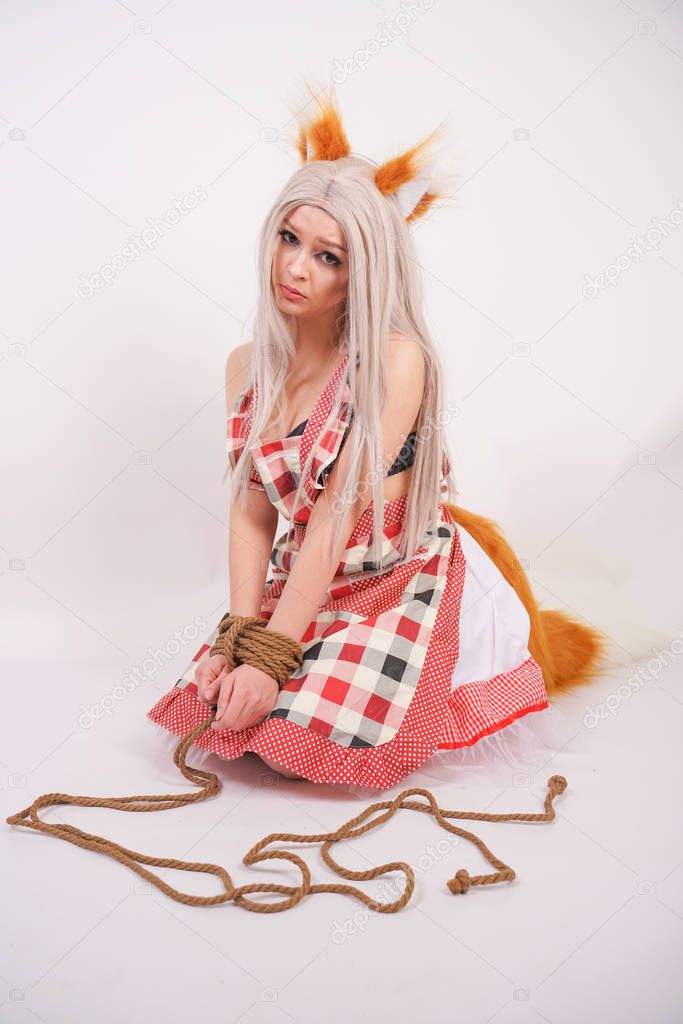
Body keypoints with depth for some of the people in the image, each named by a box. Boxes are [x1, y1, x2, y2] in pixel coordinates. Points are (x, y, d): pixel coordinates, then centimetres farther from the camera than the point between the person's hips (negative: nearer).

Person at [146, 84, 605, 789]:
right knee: (222, 711, -8)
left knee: (312, 737, -19)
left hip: (406, 580, -6)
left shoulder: (395, 360, -19)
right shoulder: (247, 366, 1)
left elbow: (339, 519, -22)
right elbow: (251, 512, -2)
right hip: (304, 584, 6)